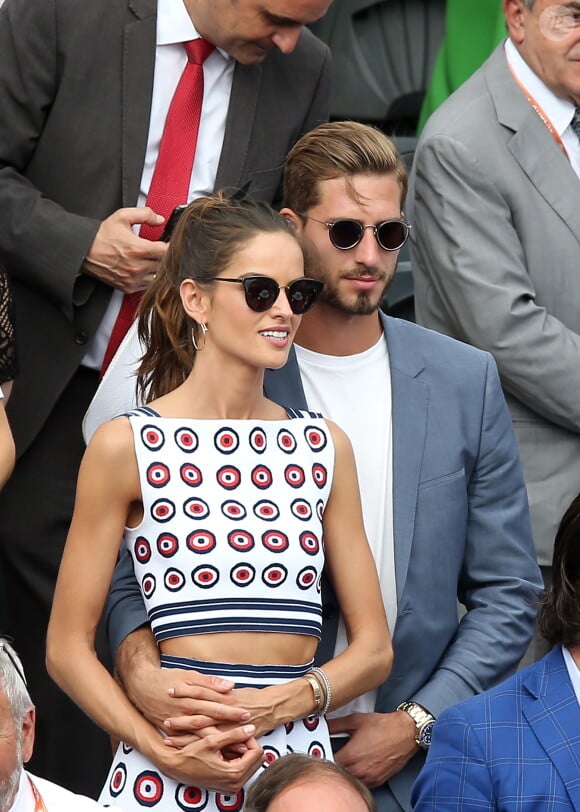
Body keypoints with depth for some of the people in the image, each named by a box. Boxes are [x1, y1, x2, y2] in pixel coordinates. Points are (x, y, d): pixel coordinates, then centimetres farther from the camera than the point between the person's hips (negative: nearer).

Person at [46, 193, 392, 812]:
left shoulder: (325, 448, 10)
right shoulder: (127, 446, -1)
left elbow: (373, 647, 10)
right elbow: (67, 647, -1)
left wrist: (283, 702, -9)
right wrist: (163, 752, -15)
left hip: (300, 759, 3)